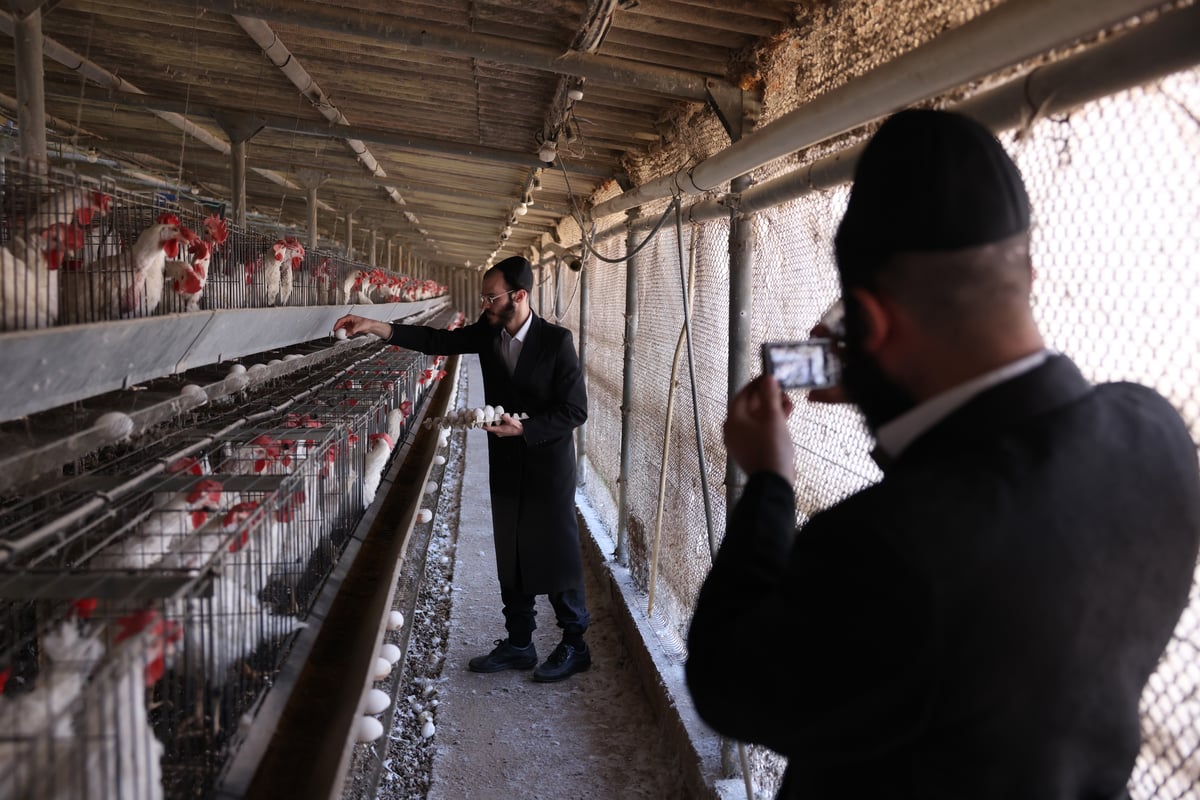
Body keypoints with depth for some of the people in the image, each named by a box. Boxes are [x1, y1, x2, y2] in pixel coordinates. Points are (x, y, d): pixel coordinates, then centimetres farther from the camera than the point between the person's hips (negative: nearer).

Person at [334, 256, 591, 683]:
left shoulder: (556, 341, -16)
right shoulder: (488, 331, 0)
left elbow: (575, 410, -16)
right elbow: (440, 340, -3)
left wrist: (523, 428, -25)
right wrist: (377, 327, -13)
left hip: (548, 466, -6)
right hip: (505, 466, 6)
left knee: (557, 555, 5)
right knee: (511, 557, 14)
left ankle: (574, 645, 22)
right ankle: (518, 644, 29)